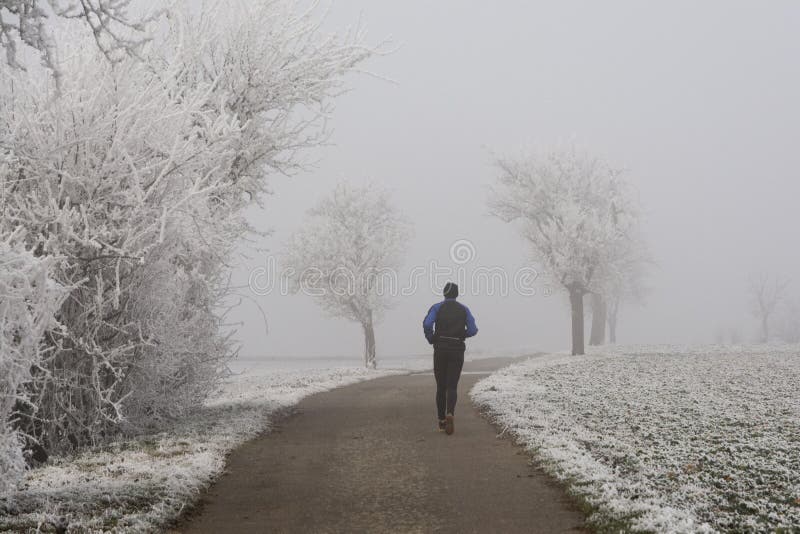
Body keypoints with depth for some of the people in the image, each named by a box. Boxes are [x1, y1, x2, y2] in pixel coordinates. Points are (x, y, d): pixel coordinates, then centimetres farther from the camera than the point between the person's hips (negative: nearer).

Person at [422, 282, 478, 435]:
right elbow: (473, 330, 0)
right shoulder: (464, 309, 7)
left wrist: (431, 339, 4)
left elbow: (427, 324, -15)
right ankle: (450, 414, -29)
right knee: (452, 387, -2)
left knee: (441, 386, 14)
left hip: (440, 350, 0)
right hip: (457, 351, 0)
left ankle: (442, 420, 16)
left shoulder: (437, 307, 2)